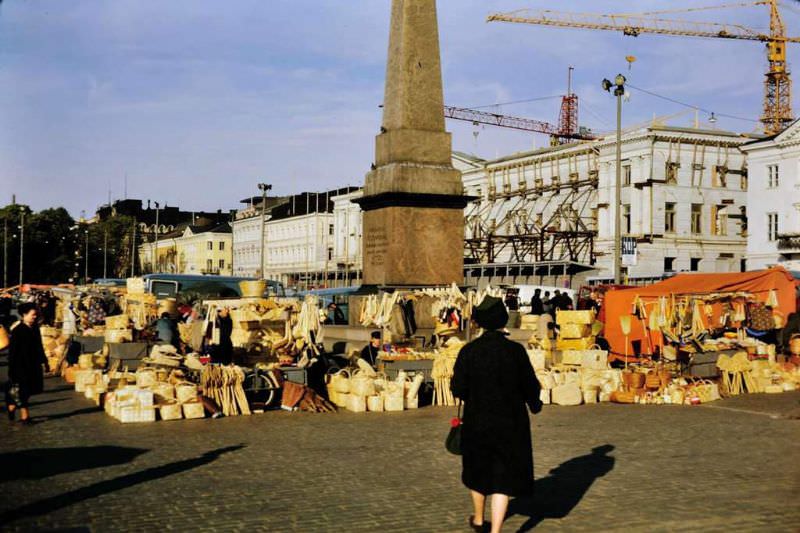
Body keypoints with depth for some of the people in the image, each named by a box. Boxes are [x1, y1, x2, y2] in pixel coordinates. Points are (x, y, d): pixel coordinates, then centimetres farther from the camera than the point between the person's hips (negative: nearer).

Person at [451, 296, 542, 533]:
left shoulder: (468, 351, -11)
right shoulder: (516, 351, -11)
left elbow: (458, 389, -10)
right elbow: (531, 386, -5)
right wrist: (535, 404, 16)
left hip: (478, 421, 1)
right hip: (511, 424, -1)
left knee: (478, 470, 22)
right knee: (504, 477, 5)